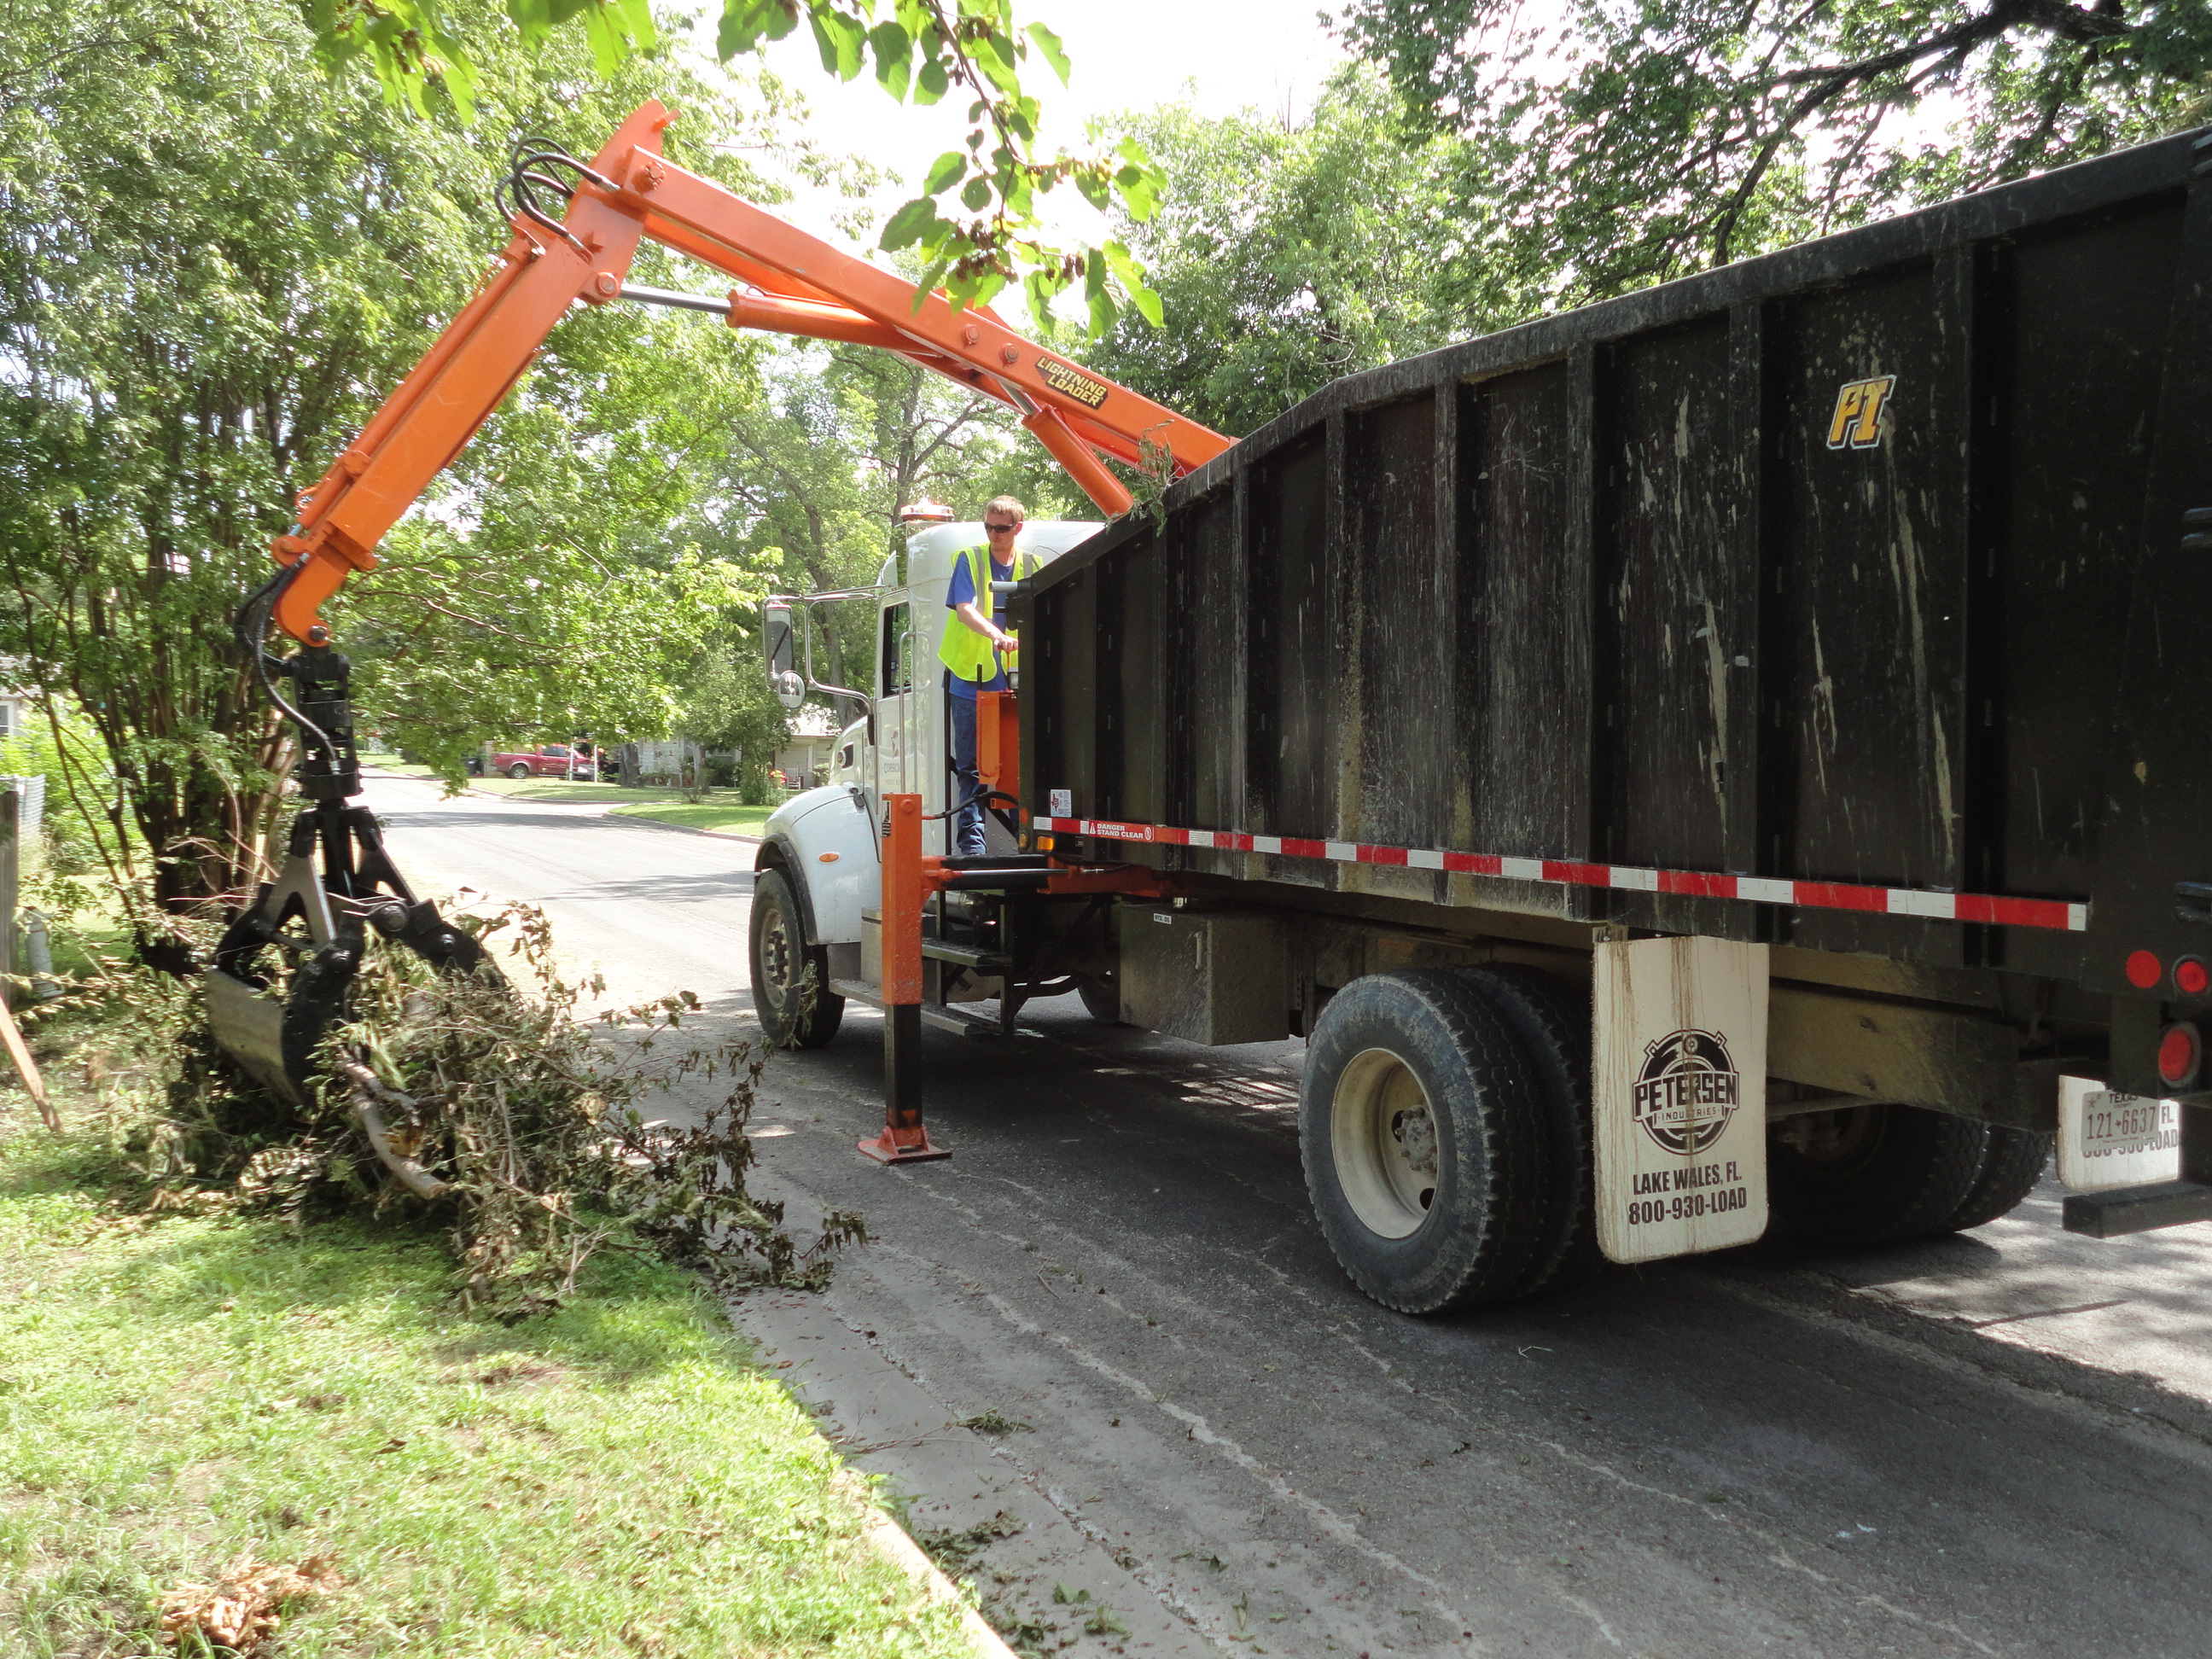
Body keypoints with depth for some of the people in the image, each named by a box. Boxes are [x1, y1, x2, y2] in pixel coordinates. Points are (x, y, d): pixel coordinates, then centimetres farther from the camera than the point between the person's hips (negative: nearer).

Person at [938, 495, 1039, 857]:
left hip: (1014, 684, 2)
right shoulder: (969, 560, 1)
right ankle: (971, 843, 4)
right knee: (971, 769, 1)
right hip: (970, 681, -2)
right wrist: (995, 635, -30)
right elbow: (964, 609, -13)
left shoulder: (1030, 566, 10)